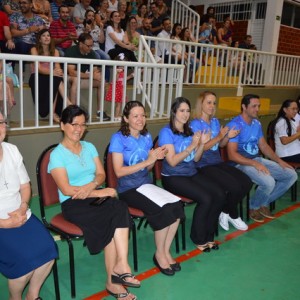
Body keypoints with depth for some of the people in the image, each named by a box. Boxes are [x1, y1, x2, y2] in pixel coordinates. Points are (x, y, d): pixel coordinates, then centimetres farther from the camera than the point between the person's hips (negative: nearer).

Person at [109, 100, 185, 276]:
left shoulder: (147, 137, 10)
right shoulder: (118, 138, -8)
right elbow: (119, 172, -15)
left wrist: (155, 158, -6)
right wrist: (147, 161, -18)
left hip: (147, 184, 6)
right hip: (128, 189, -6)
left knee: (176, 206, -21)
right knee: (163, 210, -27)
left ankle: (166, 250, -3)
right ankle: (159, 254, -3)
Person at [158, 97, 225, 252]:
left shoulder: (190, 131, 11)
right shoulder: (166, 132, -9)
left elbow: (195, 159, 10)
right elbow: (172, 161, -17)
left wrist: (202, 144, -6)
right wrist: (191, 146, -21)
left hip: (192, 174, 7)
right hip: (173, 178, -6)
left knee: (220, 196, -14)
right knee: (206, 199, -24)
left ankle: (208, 234, 6)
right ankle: (198, 238, -1)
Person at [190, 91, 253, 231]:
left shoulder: (215, 121, 13)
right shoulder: (195, 124, -9)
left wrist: (228, 136, -3)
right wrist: (219, 136, -21)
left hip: (218, 162, 8)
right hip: (203, 166, -7)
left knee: (247, 182, -9)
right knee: (235, 186, -22)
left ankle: (225, 212, 9)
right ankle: (233, 215, 8)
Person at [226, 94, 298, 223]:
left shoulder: (257, 123, 10)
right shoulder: (234, 125, -16)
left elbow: (263, 146, 17)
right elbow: (232, 155, -22)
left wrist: (279, 161, 4)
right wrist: (255, 164, -29)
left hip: (258, 160, 9)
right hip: (242, 163, -9)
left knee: (291, 175, 2)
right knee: (269, 182, -32)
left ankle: (264, 203, 13)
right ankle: (254, 207, 0)